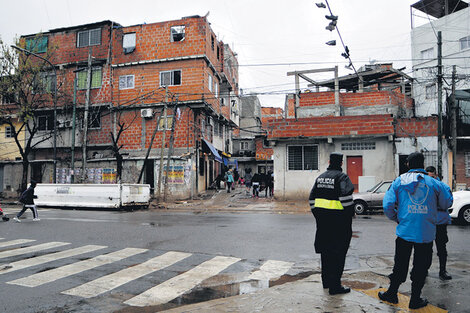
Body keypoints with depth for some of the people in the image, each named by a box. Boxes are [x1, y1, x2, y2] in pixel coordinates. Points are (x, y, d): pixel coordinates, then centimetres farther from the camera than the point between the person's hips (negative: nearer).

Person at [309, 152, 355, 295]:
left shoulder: (320, 177, 11)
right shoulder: (342, 177, -10)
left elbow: (312, 198, 14)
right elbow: (346, 197, -22)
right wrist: (350, 214, -10)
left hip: (322, 219, 7)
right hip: (337, 219, -7)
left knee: (326, 250, 17)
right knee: (338, 252, 1)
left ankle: (326, 280, 29)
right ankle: (335, 286, 6)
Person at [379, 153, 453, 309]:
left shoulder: (398, 181, -2)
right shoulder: (433, 183, -4)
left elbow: (387, 206, -6)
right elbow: (447, 203, 10)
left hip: (405, 231, 1)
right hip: (426, 234, -1)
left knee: (400, 265, 14)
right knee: (421, 267, 12)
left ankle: (392, 294, 25)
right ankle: (415, 300, 22)